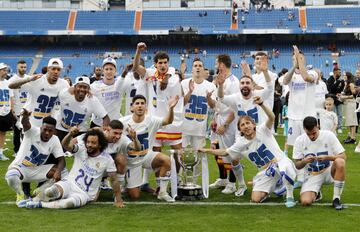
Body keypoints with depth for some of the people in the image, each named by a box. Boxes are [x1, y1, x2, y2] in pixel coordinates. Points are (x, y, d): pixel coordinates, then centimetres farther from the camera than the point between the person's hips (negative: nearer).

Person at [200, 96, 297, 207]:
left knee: (285, 169, -44)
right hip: (265, 172, 5)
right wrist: (207, 150, 10)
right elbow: (225, 152, 14)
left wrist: (261, 104, -43)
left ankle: (290, 196, -17)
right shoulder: (241, 144, 3)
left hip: (280, 162, -5)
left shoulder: (262, 130, -8)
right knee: (255, 199, -7)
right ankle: (274, 185, 24)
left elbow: (272, 117, -27)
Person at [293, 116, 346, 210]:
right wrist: (304, 161, -24)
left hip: (329, 172, -1)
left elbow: (343, 156, -12)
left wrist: (327, 157, -29)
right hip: (312, 175, 1)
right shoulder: (299, 141, -7)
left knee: (340, 162, -35)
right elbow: (297, 165, -1)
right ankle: (315, 193, 15)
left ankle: (336, 199, -22)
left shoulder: (329, 135, -11)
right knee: (305, 201, -25)